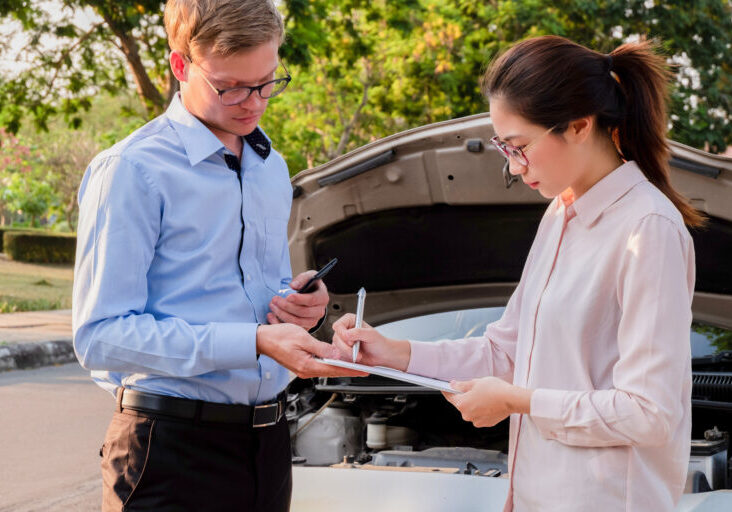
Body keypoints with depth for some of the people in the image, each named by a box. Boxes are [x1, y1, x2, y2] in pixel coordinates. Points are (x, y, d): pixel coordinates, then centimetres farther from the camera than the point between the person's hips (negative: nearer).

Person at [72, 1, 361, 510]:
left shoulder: (272, 168, 16)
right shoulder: (133, 171, -11)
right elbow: (100, 337, -18)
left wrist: (299, 303, 3)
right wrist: (255, 342, -25)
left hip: (269, 442, 7)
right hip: (172, 448, -7)